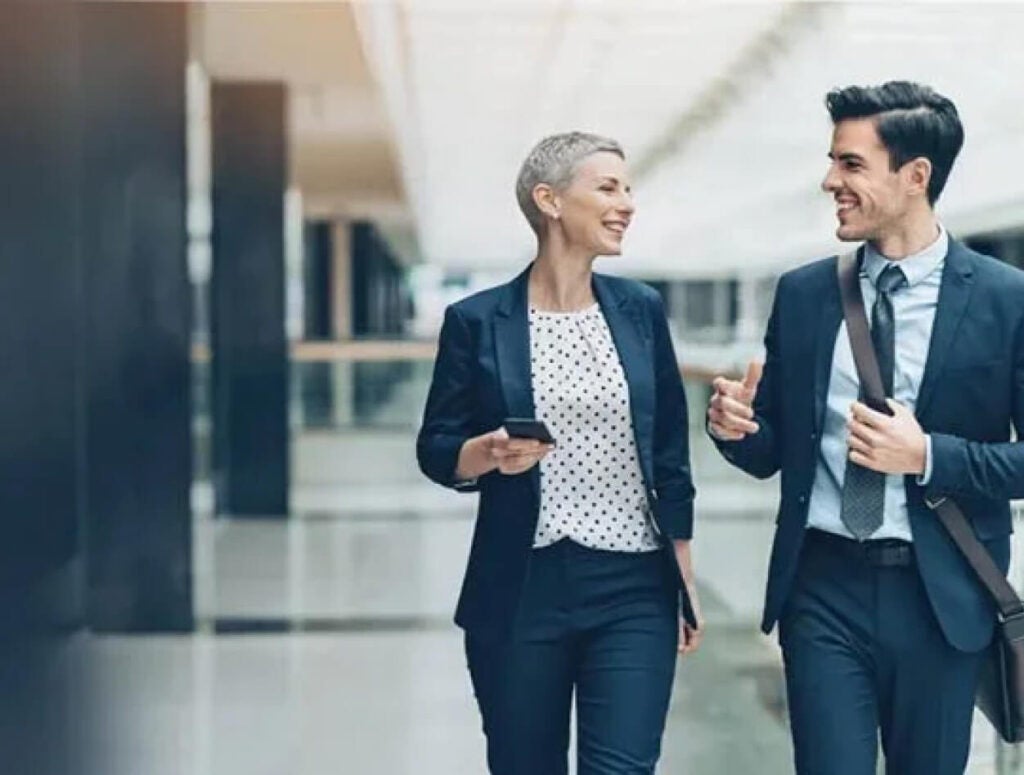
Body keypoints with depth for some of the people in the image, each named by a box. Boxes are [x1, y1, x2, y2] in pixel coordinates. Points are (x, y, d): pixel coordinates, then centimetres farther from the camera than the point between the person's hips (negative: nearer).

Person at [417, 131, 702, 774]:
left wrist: (687, 578, 10)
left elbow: (671, 455, 9)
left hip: (634, 590, 1)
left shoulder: (641, 310, 5)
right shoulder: (478, 321, -2)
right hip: (520, 592, -1)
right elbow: (436, 450, 2)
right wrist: (491, 453, -20)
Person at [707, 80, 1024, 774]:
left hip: (940, 595, -1)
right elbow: (771, 451, 9)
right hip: (824, 587, 1)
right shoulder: (802, 294, 4)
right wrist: (735, 425, -13)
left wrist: (929, 455, -18)